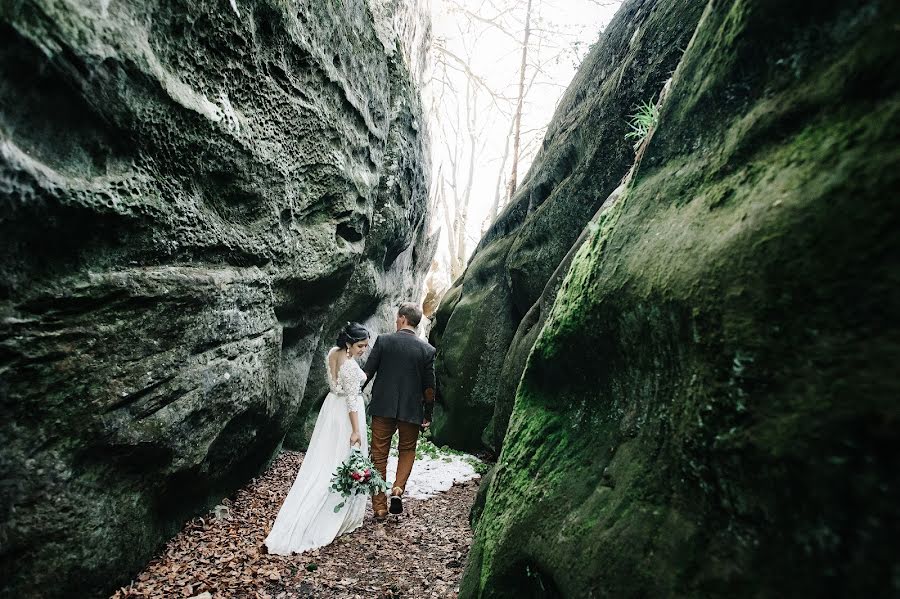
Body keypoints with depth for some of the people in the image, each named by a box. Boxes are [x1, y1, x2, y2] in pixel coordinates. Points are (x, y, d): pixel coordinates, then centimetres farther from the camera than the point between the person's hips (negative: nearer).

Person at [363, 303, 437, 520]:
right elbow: (429, 386, -1)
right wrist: (428, 414, 10)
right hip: (411, 410, 1)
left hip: (383, 407, 0)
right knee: (407, 450, 23)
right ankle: (398, 489, 6)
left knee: (379, 455, 13)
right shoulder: (427, 350, -4)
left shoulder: (383, 340, -7)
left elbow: (366, 373, -6)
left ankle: (380, 507, 20)